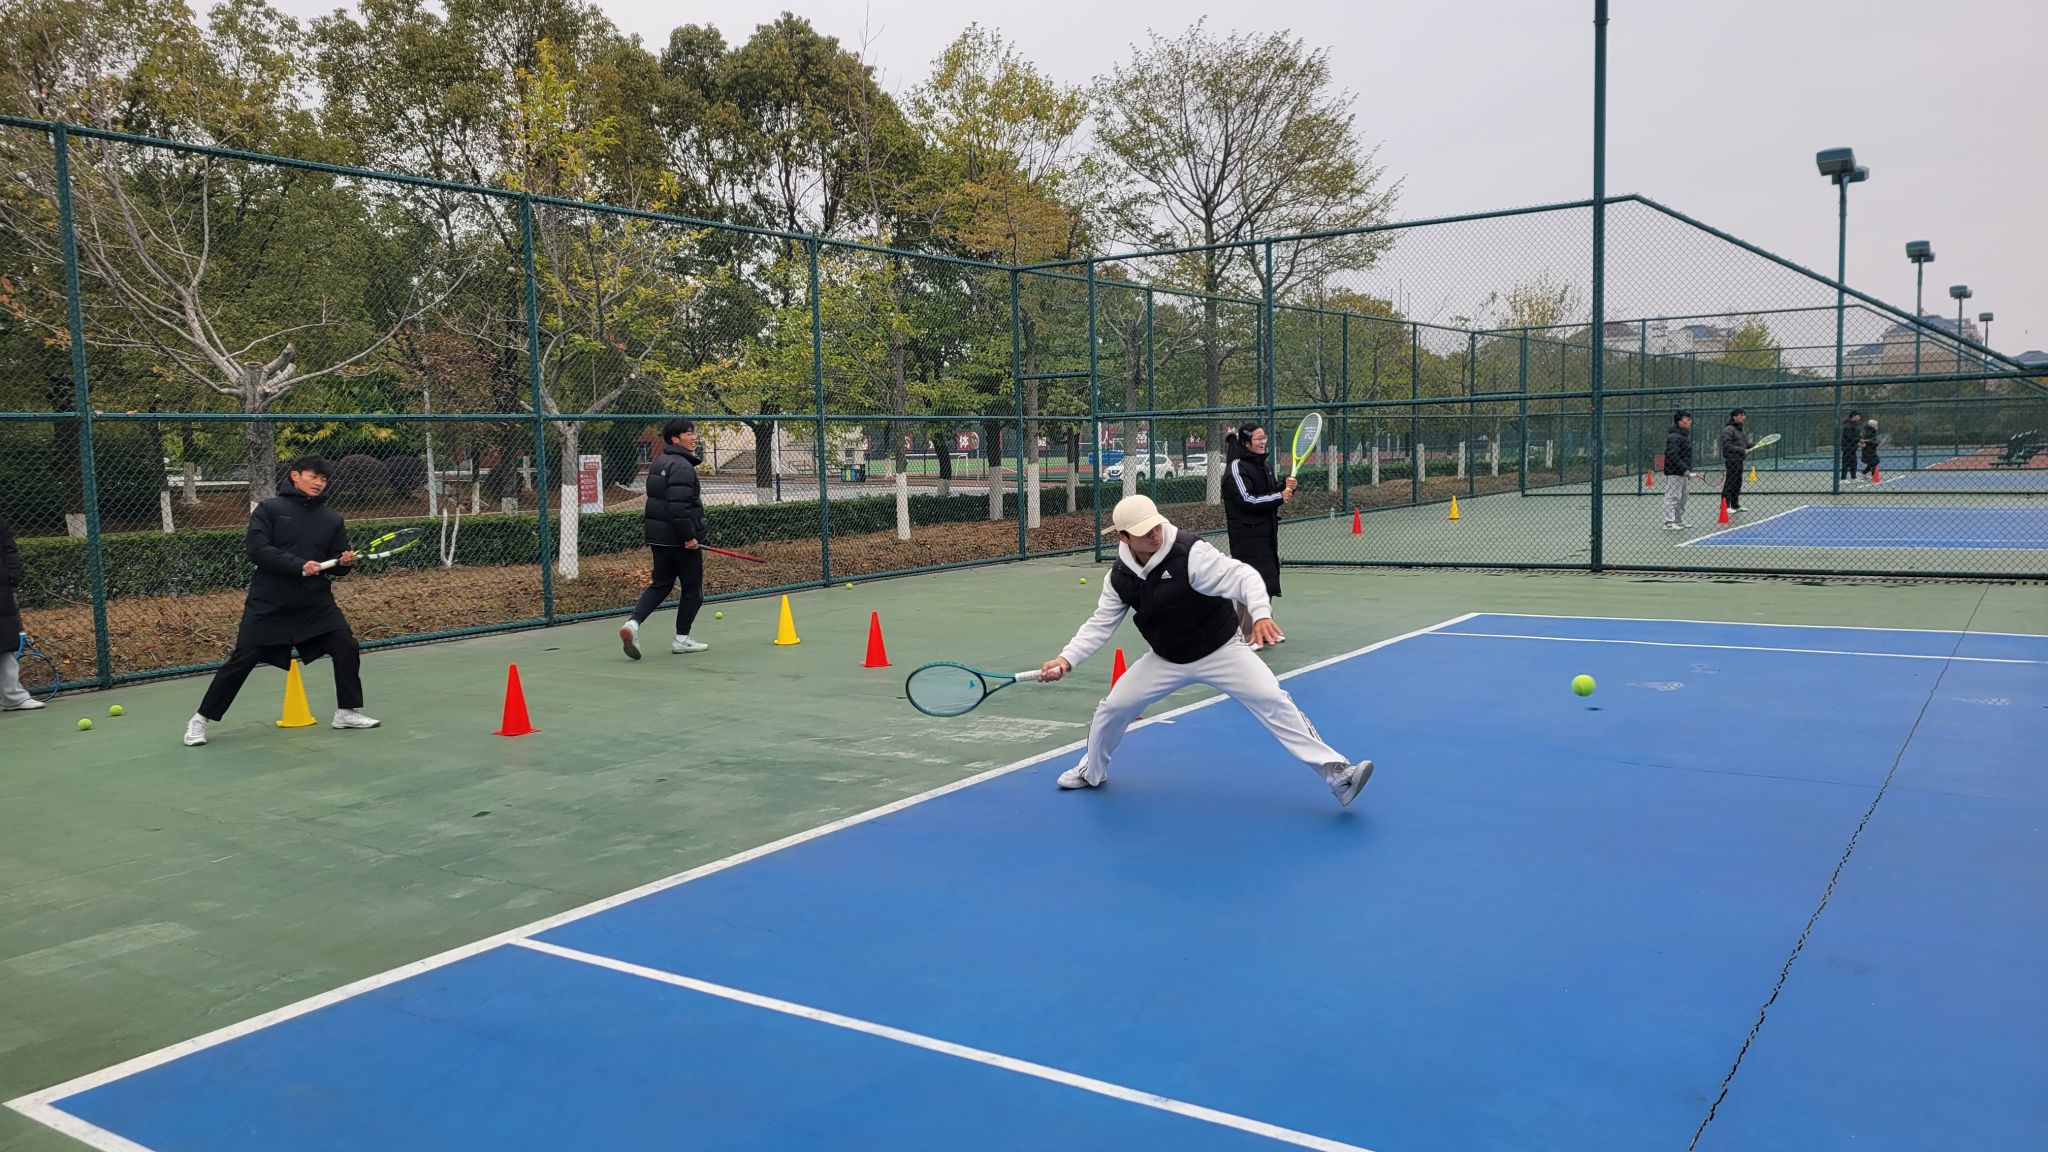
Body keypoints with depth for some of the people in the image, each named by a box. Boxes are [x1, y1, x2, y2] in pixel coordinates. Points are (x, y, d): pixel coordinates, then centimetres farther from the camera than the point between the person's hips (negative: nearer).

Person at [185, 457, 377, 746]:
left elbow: (336, 566, 9)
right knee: (242, 660, -1)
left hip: (317, 602, 3)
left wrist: (344, 562, -16)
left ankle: (347, 712, 9)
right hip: (269, 603, -3)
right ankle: (201, 719, 14)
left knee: (347, 647, -7)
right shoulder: (269, 510, -2)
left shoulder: (332, 519, 8)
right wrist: (299, 566, -24)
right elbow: (256, 549, -15)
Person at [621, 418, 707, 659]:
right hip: (680, 539, -9)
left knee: (660, 584, 15)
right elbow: (679, 506, -26)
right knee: (692, 587, 6)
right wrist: (689, 536, -22)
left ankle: (633, 623, -3)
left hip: (659, 537, 9)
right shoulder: (682, 466, -17)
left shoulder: (659, 463, 15)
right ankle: (682, 639, 12)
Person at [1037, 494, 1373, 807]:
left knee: (1272, 700, -19)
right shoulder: (1120, 577, -9)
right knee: (1112, 707, 3)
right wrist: (1066, 658, -15)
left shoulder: (1190, 553, -26)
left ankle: (1335, 772, -14)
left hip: (1220, 650, -4)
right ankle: (1092, 772, 31)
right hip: (1166, 659, 4)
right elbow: (1100, 625, -2)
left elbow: (1241, 576, -33)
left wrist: (1260, 613, -52)